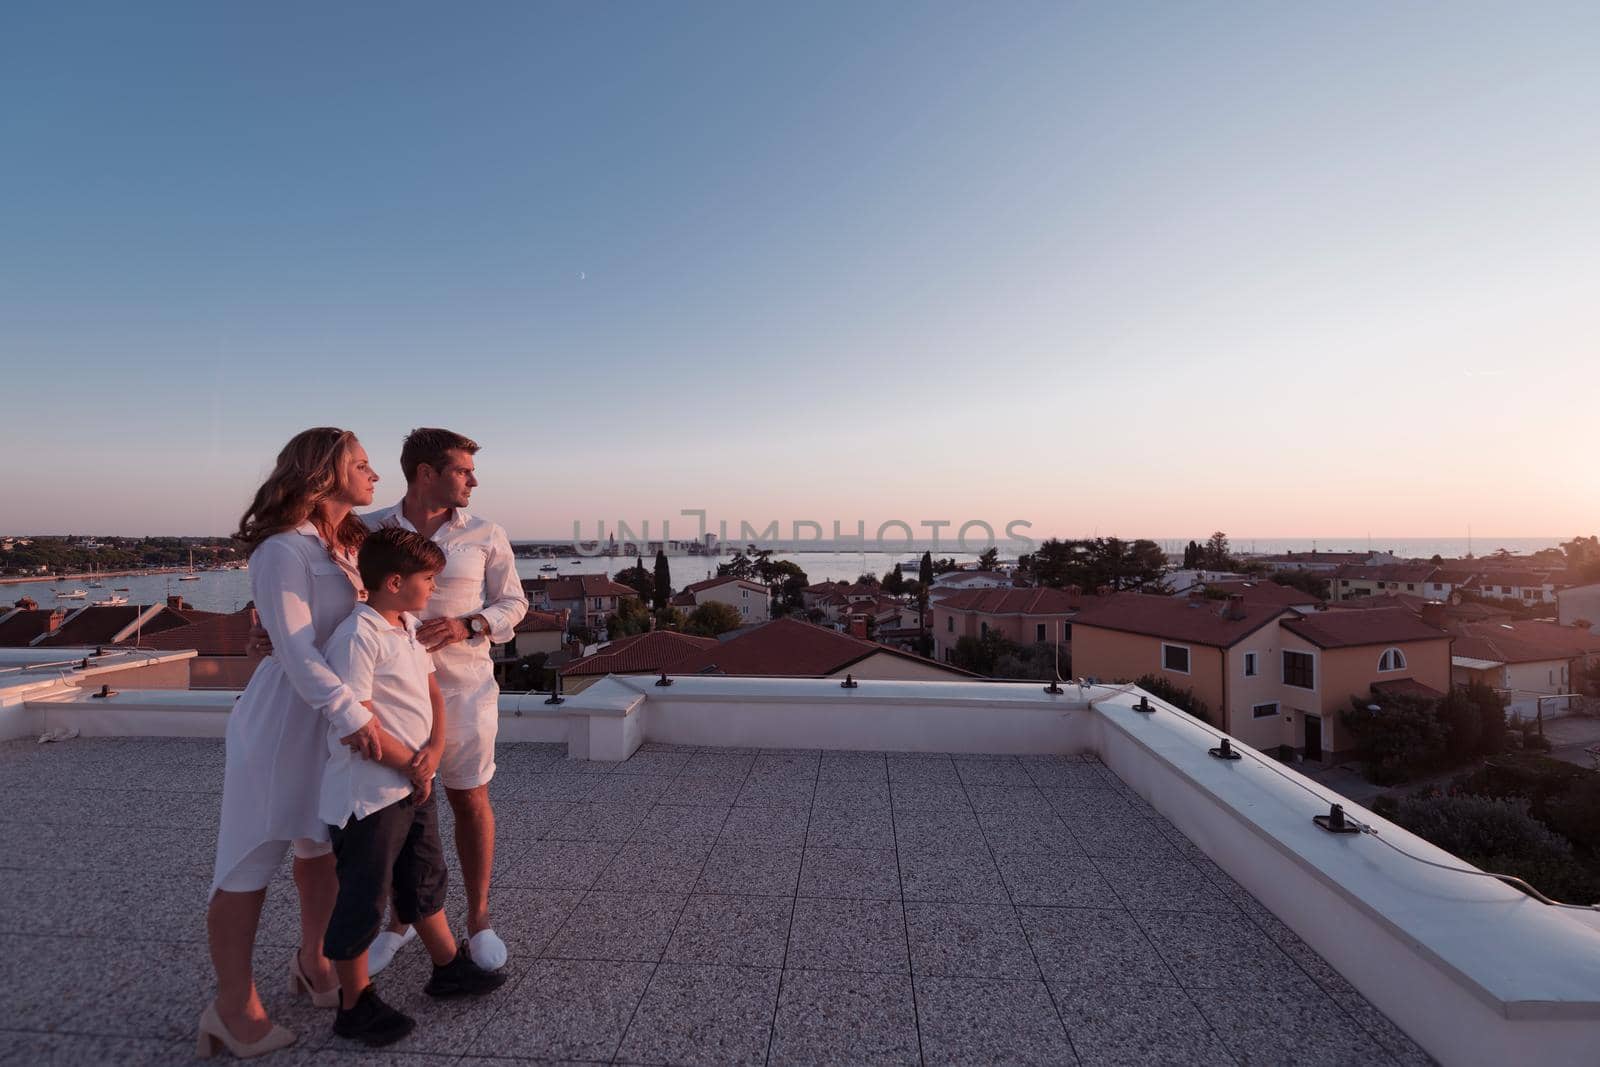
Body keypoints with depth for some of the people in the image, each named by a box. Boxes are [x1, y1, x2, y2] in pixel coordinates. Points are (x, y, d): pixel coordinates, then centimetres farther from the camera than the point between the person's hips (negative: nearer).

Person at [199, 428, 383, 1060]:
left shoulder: (350, 543, 8)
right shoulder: (284, 550, -19)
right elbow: (295, 650, -24)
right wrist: (349, 712, -30)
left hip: (344, 714, 8)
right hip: (287, 716, -8)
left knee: (323, 846, 19)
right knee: (251, 861, 7)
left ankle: (312, 964, 37)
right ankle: (234, 1007, 23)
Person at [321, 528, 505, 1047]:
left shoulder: (409, 628, 7)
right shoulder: (357, 636, -22)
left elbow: (432, 692, 9)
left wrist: (435, 751, -7)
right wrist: (412, 766, -14)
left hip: (415, 784, 9)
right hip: (369, 794, -9)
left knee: (425, 881, 22)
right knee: (362, 900, 8)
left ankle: (449, 968, 40)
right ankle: (354, 1006, 28)